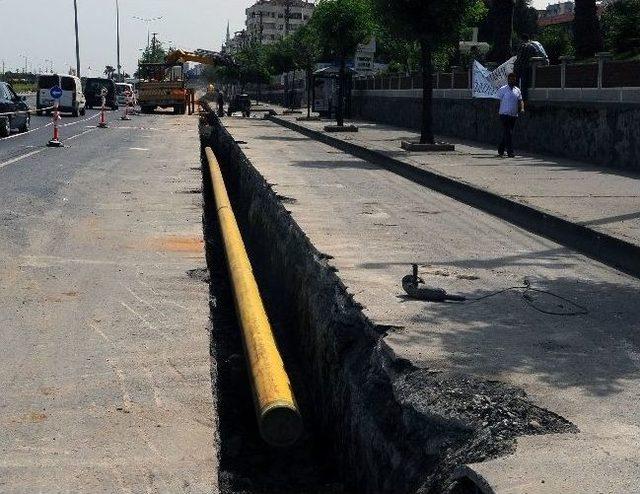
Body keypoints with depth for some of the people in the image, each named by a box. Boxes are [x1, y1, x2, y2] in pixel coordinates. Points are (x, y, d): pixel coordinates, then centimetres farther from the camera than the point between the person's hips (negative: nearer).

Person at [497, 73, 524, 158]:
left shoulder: (517, 90, 13)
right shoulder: (502, 89, -2)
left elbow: (520, 100, 13)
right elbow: (498, 101, -1)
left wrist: (522, 108, -6)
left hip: (514, 115, 5)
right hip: (505, 115, -5)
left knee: (507, 133, 11)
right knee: (508, 133, -11)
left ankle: (500, 150, 23)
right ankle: (510, 152, -12)